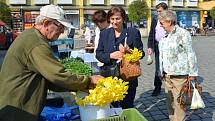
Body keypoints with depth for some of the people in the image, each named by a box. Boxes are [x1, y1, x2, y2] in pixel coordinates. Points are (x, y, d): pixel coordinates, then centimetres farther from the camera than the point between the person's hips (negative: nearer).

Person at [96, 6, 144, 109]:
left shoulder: (133, 32, 1)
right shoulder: (104, 33, 9)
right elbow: (98, 54, 7)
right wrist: (111, 55, -12)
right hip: (109, 78, 2)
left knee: (127, 107, 8)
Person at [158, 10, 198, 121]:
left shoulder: (182, 33, -10)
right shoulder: (165, 35, 11)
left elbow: (190, 54, -9)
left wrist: (192, 73, -9)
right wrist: (162, 72, 20)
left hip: (179, 75, -7)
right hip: (167, 75, 7)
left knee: (178, 102, -2)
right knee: (169, 101, 14)